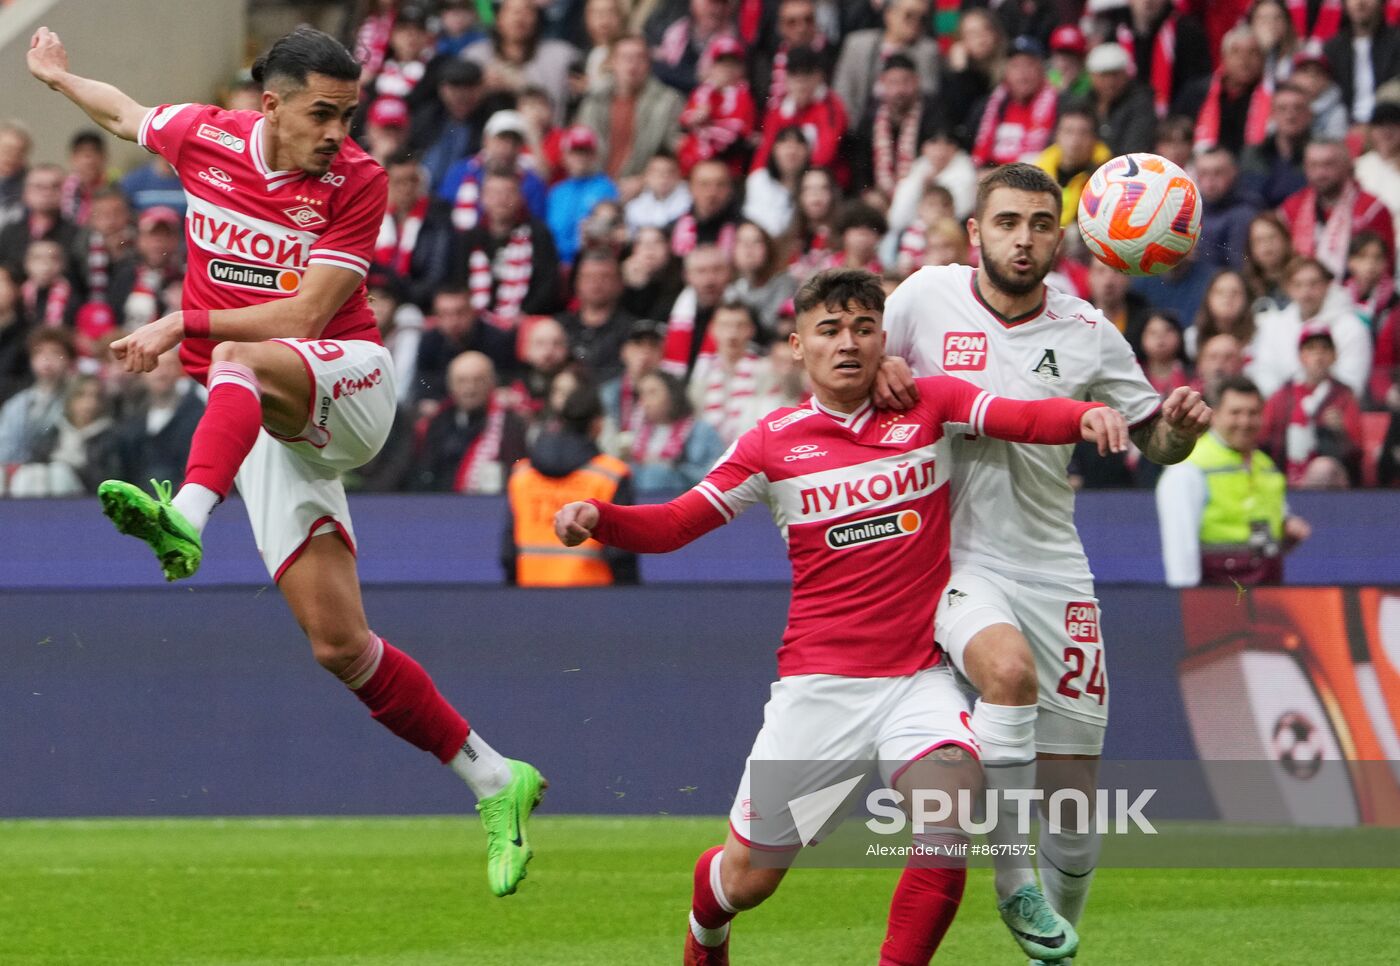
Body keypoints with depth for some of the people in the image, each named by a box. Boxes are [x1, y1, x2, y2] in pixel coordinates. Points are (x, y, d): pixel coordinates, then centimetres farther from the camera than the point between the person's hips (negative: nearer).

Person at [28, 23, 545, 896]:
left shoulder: (356, 182, -7)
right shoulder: (202, 139, 2)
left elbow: (306, 314, -14)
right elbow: (126, 114, 26)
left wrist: (184, 323, -19)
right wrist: (58, 75, 43)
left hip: (346, 384, -3)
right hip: (264, 427, 3)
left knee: (244, 367, -39)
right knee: (339, 643, -6)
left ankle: (187, 519, -63)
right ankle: (496, 783, 4)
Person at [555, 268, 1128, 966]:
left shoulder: (929, 405, 2)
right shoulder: (773, 442, 2)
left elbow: (1024, 418, -13)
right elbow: (671, 525, 2)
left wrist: (1087, 415, -34)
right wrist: (596, 517, -17)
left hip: (918, 677, 0)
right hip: (817, 681, 0)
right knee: (748, 877, 7)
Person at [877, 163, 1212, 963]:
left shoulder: (1088, 334, 0)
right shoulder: (927, 296, -3)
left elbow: (1156, 441, 8)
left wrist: (1181, 426, -15)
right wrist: (878, 371, -12)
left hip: (1052, 568, 3)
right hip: (953, 559, -3)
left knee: (1076, 784, 2)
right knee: (1009, 666, -35)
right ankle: (1014, 880, -23)